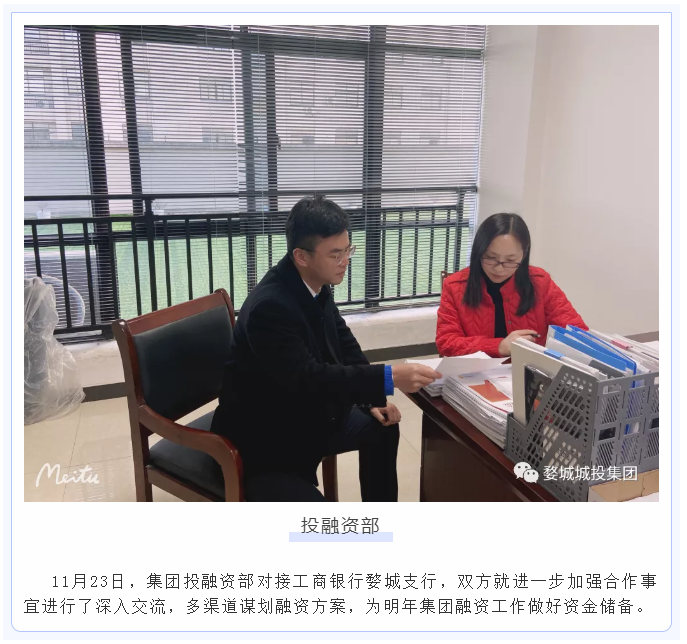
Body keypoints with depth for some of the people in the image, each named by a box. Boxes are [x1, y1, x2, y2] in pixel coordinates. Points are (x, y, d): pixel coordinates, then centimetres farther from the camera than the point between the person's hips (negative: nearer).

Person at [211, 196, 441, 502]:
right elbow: (306, 378, -34)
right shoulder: (269, 305, -29)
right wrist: (388, 378, -38)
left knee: (380, 427, 12)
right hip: (263, 437, -9)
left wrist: (373, 398, -3)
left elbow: (343, 343, 8)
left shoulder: (316, 285, -3)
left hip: (307, 413, 9)